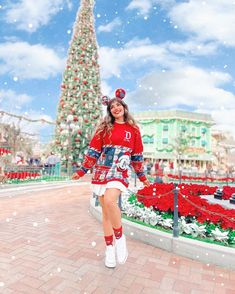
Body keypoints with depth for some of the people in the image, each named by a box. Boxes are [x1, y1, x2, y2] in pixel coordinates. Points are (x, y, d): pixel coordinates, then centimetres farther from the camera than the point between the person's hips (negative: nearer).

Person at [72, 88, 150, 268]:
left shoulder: (133, 129, 7)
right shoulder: (104, 128, 7)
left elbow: (137, 155, 12)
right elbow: (93, 151, 7)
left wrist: (142, 177, 15)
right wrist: (81, 172, 6)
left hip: (120, 172, -2)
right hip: (102, 171, 2)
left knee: (110, 201, -28)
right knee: (105, 210, 7)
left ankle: (120, 237, -3)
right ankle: (109, 248, 24)